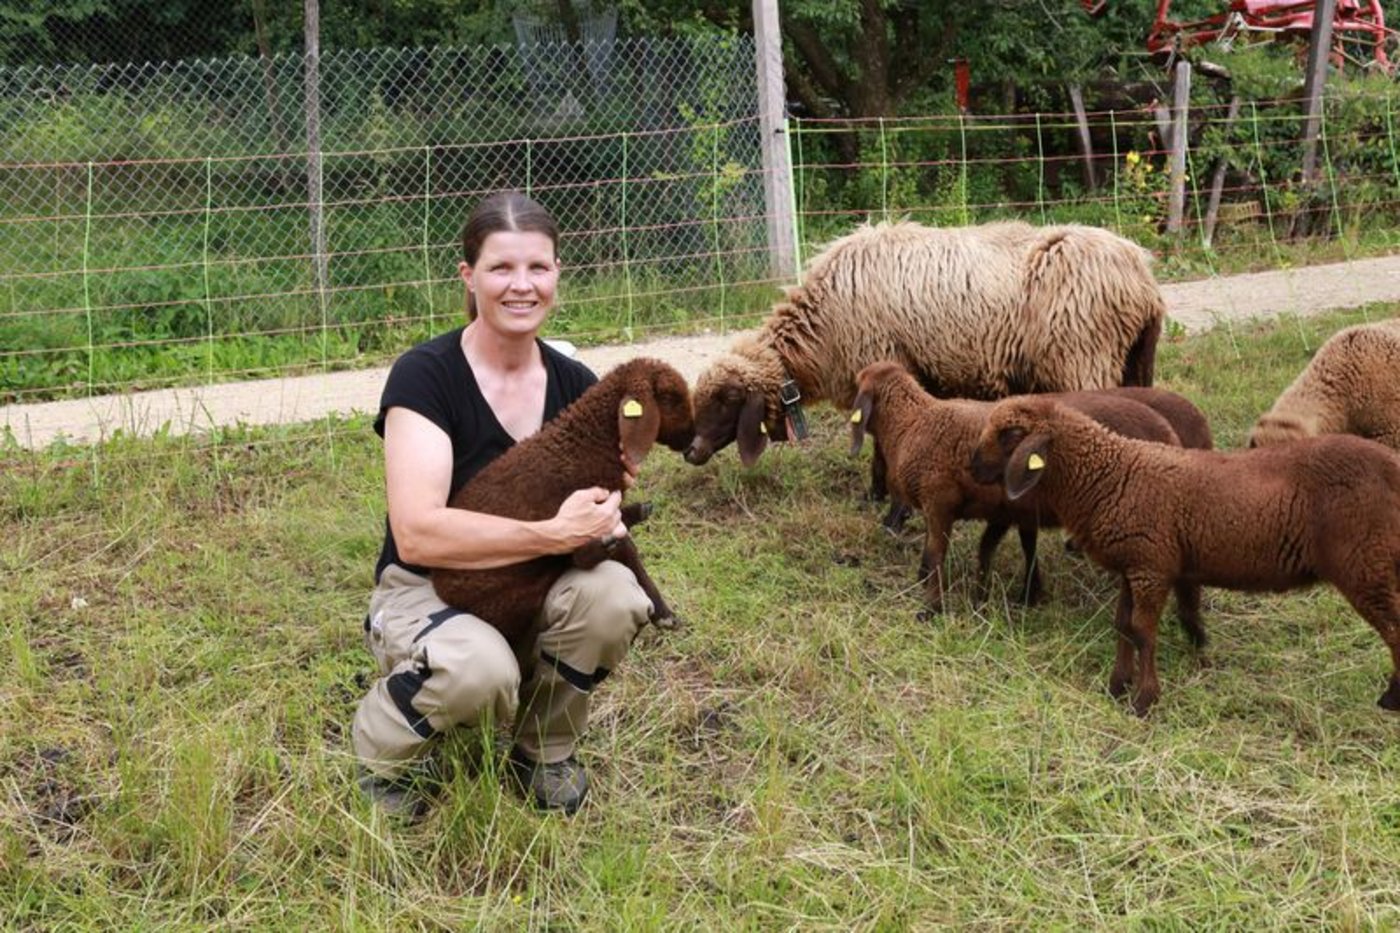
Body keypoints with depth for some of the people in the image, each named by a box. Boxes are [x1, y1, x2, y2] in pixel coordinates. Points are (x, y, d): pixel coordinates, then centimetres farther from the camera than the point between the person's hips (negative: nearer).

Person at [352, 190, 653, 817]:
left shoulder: (575, 384, -1)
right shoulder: (425, 375, -18)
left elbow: (594, 506, 9)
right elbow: (417, 532, -28)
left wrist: (606, 502, -16)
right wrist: (554, 534, -34)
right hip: (424, 593, -5)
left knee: (612, 596, -28)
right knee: (479, 670, -38)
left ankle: (544, 752, 1)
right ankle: (379, 754, -1)